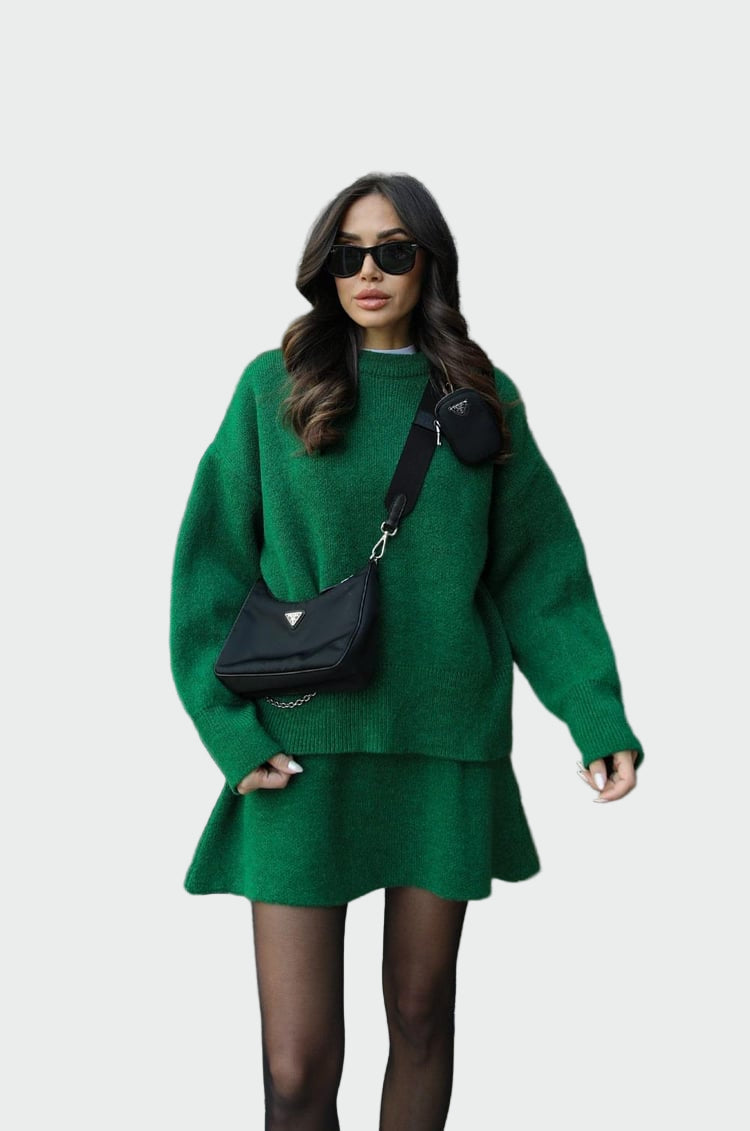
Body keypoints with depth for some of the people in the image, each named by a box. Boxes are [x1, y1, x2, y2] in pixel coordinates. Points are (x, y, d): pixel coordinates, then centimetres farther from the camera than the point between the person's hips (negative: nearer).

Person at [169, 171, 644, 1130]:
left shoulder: (484, 399, 5)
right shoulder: (274, 387, 1)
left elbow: (539, 572, 5)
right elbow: (213, 566, -1)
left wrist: (599, 719, -5)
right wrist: (231, 729, -11)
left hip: (448, 745, 2)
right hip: (304, 750, -1)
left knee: (421, 1015, 13)